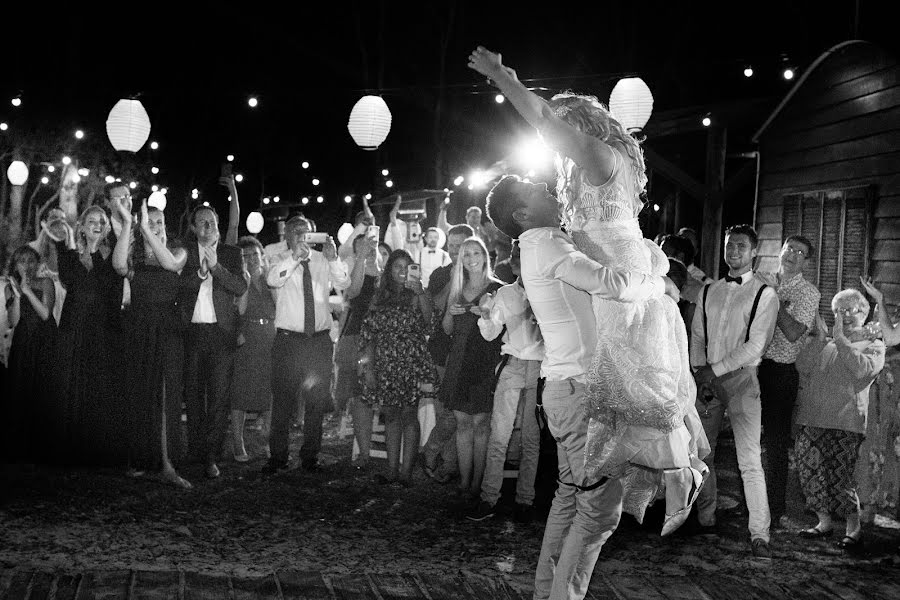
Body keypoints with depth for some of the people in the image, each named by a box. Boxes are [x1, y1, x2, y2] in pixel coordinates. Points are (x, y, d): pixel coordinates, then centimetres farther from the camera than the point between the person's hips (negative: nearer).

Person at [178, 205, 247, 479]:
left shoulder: (231, 253, 10)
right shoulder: (184, 253, 11)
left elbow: (241, 288, -2)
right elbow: (176, 286, -1)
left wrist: (215, 266, -12)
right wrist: (201, 272, -12)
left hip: (222, 332, -1)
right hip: (191, 331, 1)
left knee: (218, 396, -7)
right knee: (193, 392, 5)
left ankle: (212, 456, -6)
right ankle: (196, 449, 15)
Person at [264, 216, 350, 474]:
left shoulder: (323, 260, 6)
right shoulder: (281, 260, 2)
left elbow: (344, 284, -8)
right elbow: (272, 279, -19)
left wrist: (333, 259, -23)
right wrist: (296, 256, -28)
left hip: (320, 339, 2)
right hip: (289, 339, -2)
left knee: (317, 400, 7)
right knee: (282, 399, 1)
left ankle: (310, 457, 19)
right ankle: (277, 457, 10)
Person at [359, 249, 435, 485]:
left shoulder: (416, 295, 3)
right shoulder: (380, 297, 11)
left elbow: (427, 317, -17)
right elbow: (369, 334, 10)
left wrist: (420, 292, -30)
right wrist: (368, 366, 3)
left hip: (411, 362, -3)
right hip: (384, 364, 3)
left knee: (409, 415, -4)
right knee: (391, 415, 6)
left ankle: (406, 471, -3)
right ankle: (392, 470, 10)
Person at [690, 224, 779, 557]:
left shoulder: (764, 294, -1)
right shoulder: (709, 291, 14)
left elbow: (755, 346, -8)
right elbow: (697, 334, 11)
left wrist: (715, 370, -10)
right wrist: (700, 373, -5)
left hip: (741, 378, -5)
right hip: (706, 379, 5)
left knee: (750, 460, -12)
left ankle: (759, 534, -12)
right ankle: (705, 519, 19)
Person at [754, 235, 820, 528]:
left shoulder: (808, 292, -4)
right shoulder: (764, 282, 9)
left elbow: (793, 333, -17)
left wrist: (773, 295, -14)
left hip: (780, 372, -5)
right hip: (751, 367, 5)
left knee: (776, 443, 0)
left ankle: (774, 513, 10)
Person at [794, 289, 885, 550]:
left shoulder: (874, 345, 9)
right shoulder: (826, 345, 19)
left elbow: (863, 369, -12)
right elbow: (802, 367, 5)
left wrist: (840, 340, -11)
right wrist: (819, 339, -3)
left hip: (844, 423, -5)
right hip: (811, 418, 5)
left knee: (839, 476, -10)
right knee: (809, 471, 4)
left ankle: (854, 528, 3)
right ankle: (824, 521, 20)